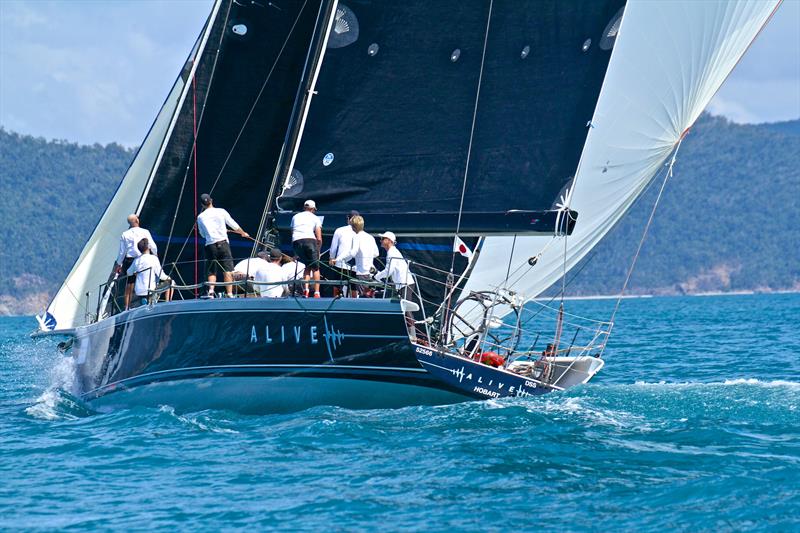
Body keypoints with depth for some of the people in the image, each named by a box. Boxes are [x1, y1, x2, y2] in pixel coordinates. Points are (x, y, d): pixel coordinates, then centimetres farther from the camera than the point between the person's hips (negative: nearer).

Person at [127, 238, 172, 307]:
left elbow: (129, 273, 20)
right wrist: (167, 278, 11)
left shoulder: (136, 260, 4)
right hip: (150, 290, -5)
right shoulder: (153, 258, -11)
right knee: (170, 283, 13)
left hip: (138, 291, 5)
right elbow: (161, 275, -11)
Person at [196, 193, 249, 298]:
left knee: (212, 272, 6)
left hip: (210, 245, 1)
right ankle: (229, 293, -9)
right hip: (223, 243, -1)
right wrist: (243, 233, 28)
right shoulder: (221, 212, 3)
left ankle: (211, 290, -16)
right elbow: (234, 225, 11)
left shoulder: (200, 217, 6)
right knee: (227, 271, -2)